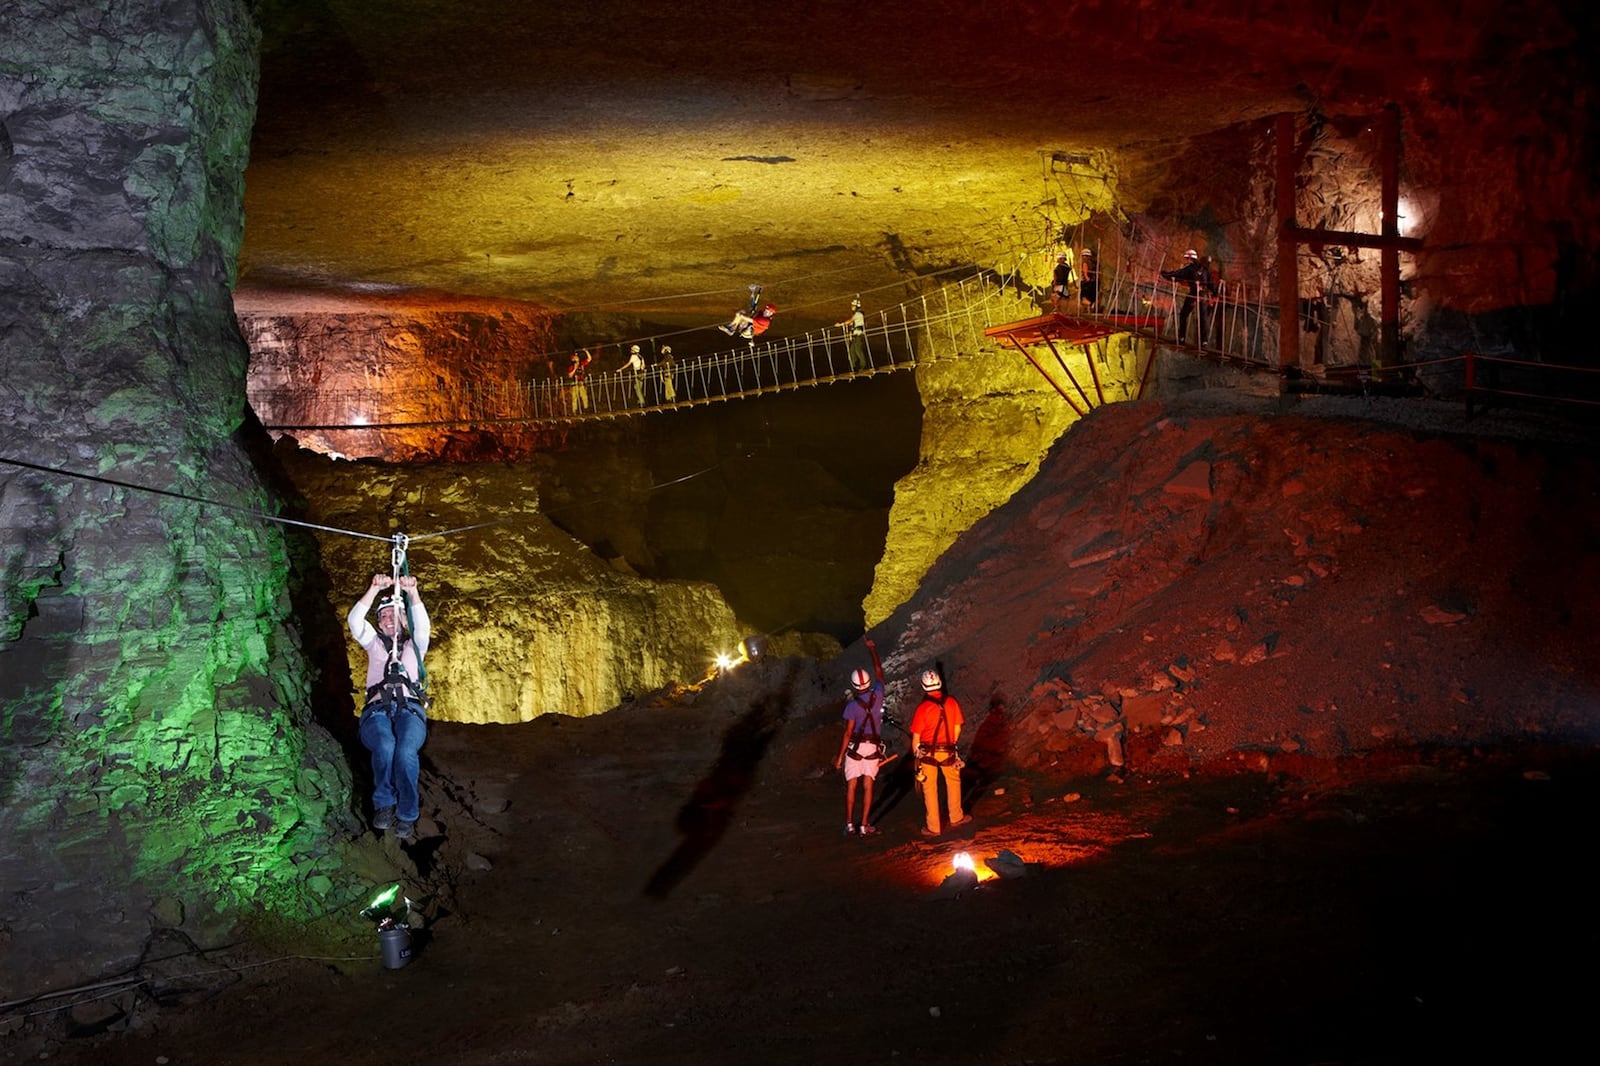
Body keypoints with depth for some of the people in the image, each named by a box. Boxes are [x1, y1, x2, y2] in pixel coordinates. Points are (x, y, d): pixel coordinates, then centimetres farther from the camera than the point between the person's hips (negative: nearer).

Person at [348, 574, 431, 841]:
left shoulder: (414, 645, 27)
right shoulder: (374, 643, 29)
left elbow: (422, 624, 4)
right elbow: (355, 620, 9)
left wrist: (413, 592, -10)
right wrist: (375, 589, -3)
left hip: (410, 709, 0)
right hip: (377, 709, 0)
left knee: (405, 751, -35)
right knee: (385, 746, -37)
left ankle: (407, 816, -23)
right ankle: (384, 804, -18)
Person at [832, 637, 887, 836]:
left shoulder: (852, 705, -14)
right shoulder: (877, 696, -5)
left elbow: (848, 733, -15)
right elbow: (879, 671, 11)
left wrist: (839, 757, -8)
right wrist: (873, 649, 21)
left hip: (855, 747, -2)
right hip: (873, 747, 2)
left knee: (851, 786, 8)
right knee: (868, 786, 6)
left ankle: (849, 825, 11)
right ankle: (865, 826, 7)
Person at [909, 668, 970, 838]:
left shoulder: (922, 708, -16)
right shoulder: (951, 702, -7)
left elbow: (916, 737, -11)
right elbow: (957, 728, 2)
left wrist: (915, 754, 5)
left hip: (927, 752, -2)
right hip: (947, 751, 2)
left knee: (929, 788, 9)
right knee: (953, 781, 25)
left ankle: (933, 827, 16)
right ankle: (956, 817, 36)